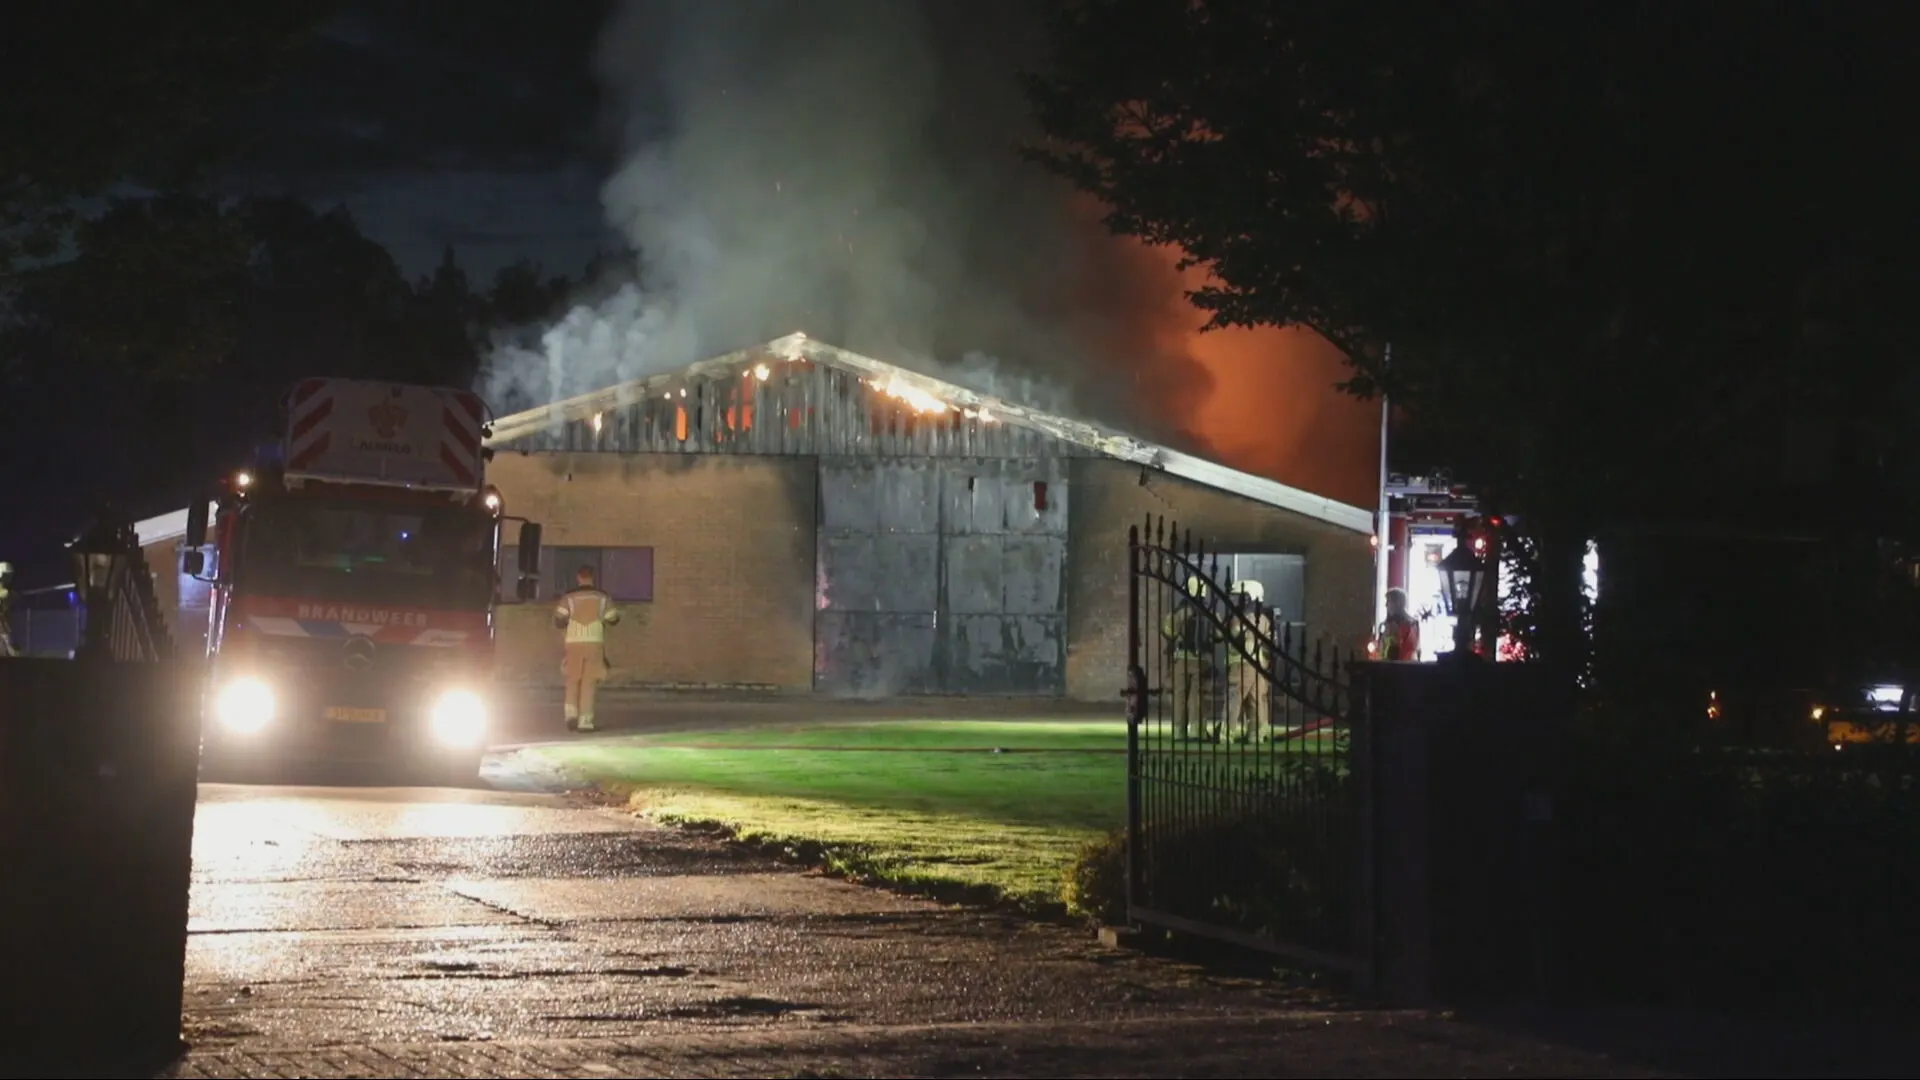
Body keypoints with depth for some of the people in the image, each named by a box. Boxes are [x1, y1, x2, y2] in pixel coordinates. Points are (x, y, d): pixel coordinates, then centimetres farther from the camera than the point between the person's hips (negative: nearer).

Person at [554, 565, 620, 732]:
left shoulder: (569, 598, 2)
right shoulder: (602, 598, 4)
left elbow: (558, 620, -4)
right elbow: (613, 618, 8)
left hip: (574, 643, 0)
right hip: (594, 643, 0)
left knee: (573, 681, 13)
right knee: (589, 682, 2)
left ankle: (571, 713, -4)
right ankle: (585, 720, -5)